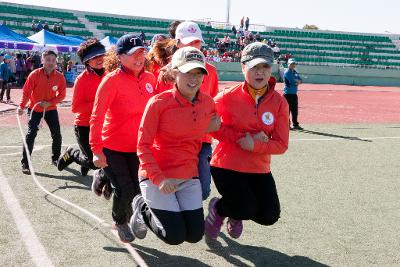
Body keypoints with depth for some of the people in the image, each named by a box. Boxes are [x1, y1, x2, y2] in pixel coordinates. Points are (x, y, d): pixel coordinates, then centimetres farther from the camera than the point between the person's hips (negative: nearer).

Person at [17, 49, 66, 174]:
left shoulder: (60, 77, -12)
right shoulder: (35, 74, -17)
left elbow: (61, 95, -5)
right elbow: (26, 92, -14)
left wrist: (49, 103, -19)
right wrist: (21, 106, -24)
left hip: (51, 109, 2)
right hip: (35, 109, -2)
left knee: (57, 135, 3)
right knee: (31, 134, -10)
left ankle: (55, 159, 25)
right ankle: (25, 164, -4)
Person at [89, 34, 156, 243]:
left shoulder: (150, 78, -1)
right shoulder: (112, 80, -18)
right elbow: (96, 117, -18)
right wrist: (96, 150, -21)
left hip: (136, 147, 5)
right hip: (112, 147, -5)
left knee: (136, 190, 4)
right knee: (125, 190, -7)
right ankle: (120, 222, 24)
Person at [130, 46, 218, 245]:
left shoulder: (207, 102, -1)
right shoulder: (158, 103, -15)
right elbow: (143, 146, -14)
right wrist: (159, 179, -24)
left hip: (189, 177, 5)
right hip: (157, 175, -5)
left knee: (195, 235, 4)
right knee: (175, 236, -6)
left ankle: (153, 206, 29)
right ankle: (143, 208, 23)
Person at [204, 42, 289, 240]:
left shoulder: (279, 102, -5)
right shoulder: (228, 97, -12)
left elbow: (281, 145, -6)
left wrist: (254, 145, -24)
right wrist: (242, 137, -14)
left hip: (259, 169, 4)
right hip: (227, 165, -3)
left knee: (269, 216, -6)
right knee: (247, 210, -19)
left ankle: (235, 216, 28)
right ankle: (217, 209, 17)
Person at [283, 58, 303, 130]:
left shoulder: (295, 72, 16)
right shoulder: (287, 72, -10)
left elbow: (300, 80, 9)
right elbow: (293, 81, -21)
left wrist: (298, 81, -13)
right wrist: (298, 81, -2)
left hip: (294, 94, 8)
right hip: (288, 94, -8)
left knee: (295, 110, 13)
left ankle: (295, 124, 22)